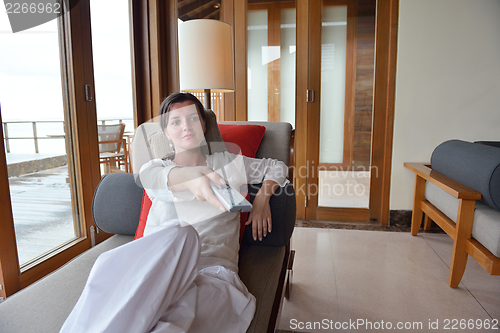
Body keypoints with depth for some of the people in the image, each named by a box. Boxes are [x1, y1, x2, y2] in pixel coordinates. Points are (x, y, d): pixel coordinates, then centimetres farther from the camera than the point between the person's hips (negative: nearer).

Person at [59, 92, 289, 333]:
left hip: (213, 273, 0)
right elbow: (152, 178, -8)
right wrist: (190, 176, -33)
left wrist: (262, 197, 10)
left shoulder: (226, 163, 22)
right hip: (157, 269, 1)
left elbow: (277, 167, 32)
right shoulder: (156, 166, 19)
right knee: (180, 234, -38)